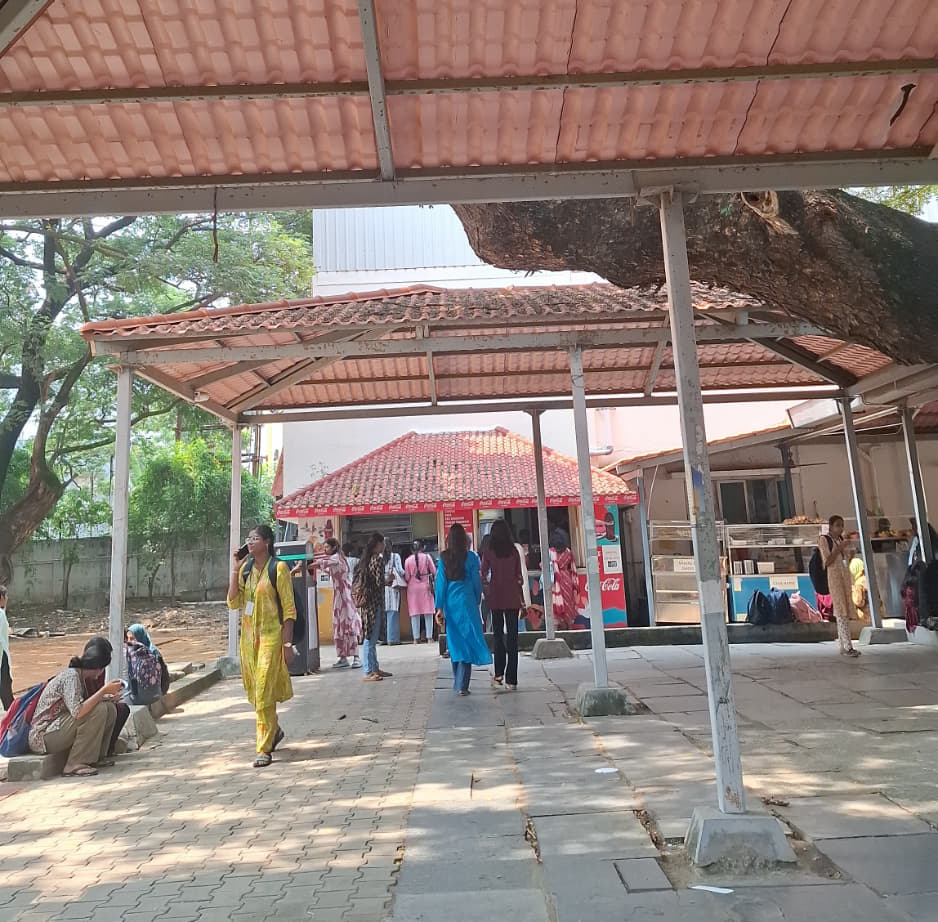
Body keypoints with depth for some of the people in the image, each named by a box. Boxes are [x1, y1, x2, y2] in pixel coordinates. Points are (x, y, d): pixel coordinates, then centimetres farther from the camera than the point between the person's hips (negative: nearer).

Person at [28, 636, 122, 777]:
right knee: (98, 710, -25)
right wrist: (104, 690, -27)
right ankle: (75, 764, -17)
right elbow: (77, 712, -32)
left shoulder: (80, 675, 7)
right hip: (43, 736, -9)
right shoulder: (71, 675, -20)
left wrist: (108, 697, -5)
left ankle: (96, 757, 3)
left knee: (110, 708, -2)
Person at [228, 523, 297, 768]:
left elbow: (289, 609, -10)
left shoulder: (279, 568, -10)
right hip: (248, 636, 6)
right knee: (254, 691, 17)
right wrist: (235, 570, -7)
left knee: (264, 693, -6)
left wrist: (287, 644, -14)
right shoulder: (245, 569, 7)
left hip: (271, 636, -6)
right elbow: (233, 603, -1)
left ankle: (264, 749, 4)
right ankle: (274, 729, 40)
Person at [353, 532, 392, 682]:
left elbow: (359, 581, 14)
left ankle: (374, 668, 24)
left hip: (365, 602, 9)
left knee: (372, 637, 16)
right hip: (374, 602, -9)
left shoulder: (365, 558, 13)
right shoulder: (378, 559, -13)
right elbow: (379, 583, -17)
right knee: (371, 637, -4)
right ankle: (368, 672, 1)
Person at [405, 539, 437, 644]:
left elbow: (407, 577, 1)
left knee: (415, 614, 5)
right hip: (425, 586, -1)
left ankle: (416, 638, 5)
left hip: (413, 587, 1)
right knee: (428, 613, 5)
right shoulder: (427, 557, -2)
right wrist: (431, 580, 20)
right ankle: (429, 637, 4)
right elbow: (434, 571, 1)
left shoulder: (408, 560, -1)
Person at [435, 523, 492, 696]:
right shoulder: (471, 557, -6)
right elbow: (476, 581, -1)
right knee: (468, 641, 1)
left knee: (455, 642, 14)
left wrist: (439, 608, 0)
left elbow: (440, 582, -2)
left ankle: (458, 683, 25)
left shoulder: (443, 558, -1)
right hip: (466, 603, -3)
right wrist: (477, 601, 13)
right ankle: (462, 685, -4)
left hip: (450, 604, 3)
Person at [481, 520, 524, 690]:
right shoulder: (514, 550, 0)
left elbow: (483, 575, -3)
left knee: (498, 635, 15)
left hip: (495, 597, -1)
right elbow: (519, 576, 4)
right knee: (512, 636, 2)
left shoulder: (488, 552, -4)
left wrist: (486, 589, 14)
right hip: (512, 597, 1)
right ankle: (511, 679, 1)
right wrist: (522, 599, 12)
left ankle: (499, 674, 16)